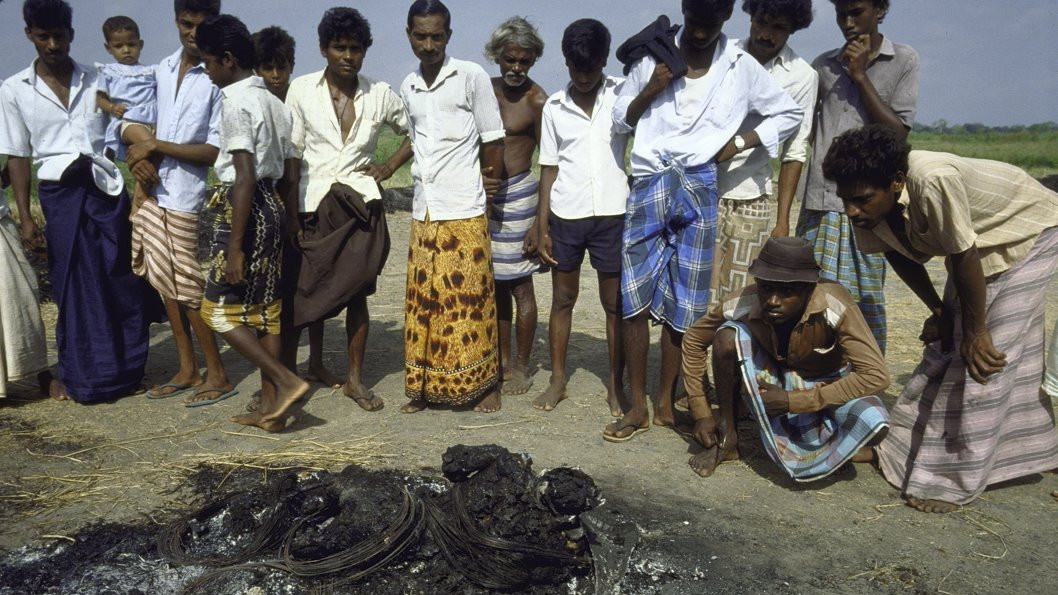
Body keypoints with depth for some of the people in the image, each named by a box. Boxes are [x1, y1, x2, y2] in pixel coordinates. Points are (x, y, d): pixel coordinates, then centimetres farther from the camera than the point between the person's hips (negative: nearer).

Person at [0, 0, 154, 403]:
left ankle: (126, 371, 16)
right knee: (74, 288, 4)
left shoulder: (97, 81, 7)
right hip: (60, 195, 0)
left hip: (106, 189, 1)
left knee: (121, 283, 2)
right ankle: (83, 378, 16)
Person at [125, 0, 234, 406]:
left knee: (188, 288, -1)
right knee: (165, 284, 11)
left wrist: (155, 146, -13)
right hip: (153, 191, 7)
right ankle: (187, 370, 24)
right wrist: (138, 152, -3)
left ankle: (217, 375, 13)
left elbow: (215, 151, -15)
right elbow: (137, 126, 18)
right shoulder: (162, 69, 11)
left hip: (189, 196, -6)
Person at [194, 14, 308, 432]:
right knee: (265, 310, 10)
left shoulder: (236, 102, -12)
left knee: (220, 309, 1)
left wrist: (235, 245, -20)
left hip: (245, 207, -9)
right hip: (273, 206, 9)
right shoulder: (274, 102, 14)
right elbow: (292, 171, 14)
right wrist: (290, 224, 19)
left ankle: (288, 382, -4)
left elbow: (245, 176, -20)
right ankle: (270, 408, 15)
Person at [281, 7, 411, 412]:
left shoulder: (379, 94, 3)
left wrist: (388, 168, 2)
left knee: (356, 292, 3)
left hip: (360, 204, 1)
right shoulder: (302, 89, -2)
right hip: (313, 206, -1)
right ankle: (315, 364, 23)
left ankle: (355, 378, 13)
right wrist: (291, 215, -7)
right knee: (308, 291, 4)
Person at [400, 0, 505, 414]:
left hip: (464, 212, -5)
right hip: (423, 212, 5)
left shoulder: (472, 77, -4)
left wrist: (487, 186, 5)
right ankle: (426, 385, 17)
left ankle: (485, 383, 12)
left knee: (470, 297, -1)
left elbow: (493, 141, 0)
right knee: (423, 300, 7)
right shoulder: (408, 88, 12)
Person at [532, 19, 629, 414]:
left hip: (612, 216, -2)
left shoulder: (623, 94, 1)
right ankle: (557, 379, 24)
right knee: (562, 299, 11)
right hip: (565, 217, 2)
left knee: (616, 304, 5)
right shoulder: (554, 106, 5)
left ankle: (616, 385, 18)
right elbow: (549, 169, 6)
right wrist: (542, 227, 3)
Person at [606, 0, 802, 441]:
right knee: (633, 300, -2)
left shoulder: (741, 68, 5)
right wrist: (650, 91, -7)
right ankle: (637, 407, 9)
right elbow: (621, 118, 12)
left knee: (681, 305, 4)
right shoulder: (654, 55, 6)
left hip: (698, 191, 0)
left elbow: (790, 115, 13)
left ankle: (665, 402, 18)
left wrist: (740, 142, 0)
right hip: (648, 187, 1)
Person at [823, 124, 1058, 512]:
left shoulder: (932, 181, -41)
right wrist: (939, 311, 0)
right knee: (946, 342, 9)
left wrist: (975, 333, -21)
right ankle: (910, 446, 22)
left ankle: (954, 480, -4)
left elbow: (965, 259, -31)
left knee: (990, 356, -11)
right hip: (979, 244, 7)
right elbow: (900, 255, -1)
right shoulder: (869, 206, -18)